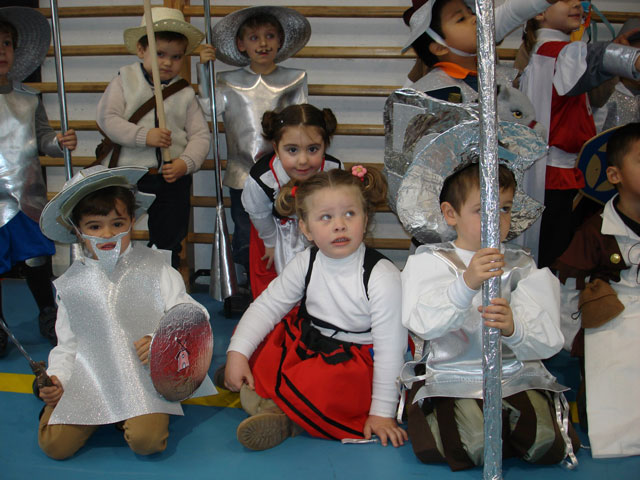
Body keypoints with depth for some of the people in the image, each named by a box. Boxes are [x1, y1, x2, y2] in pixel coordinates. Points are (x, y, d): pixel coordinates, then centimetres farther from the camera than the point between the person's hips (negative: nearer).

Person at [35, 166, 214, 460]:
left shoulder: (153, 267, 3)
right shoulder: (71, 283, 11)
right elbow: (67, 343, 15)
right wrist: (56, 379, -3)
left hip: (143, 373, -2)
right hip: (89, 376, 3)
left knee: (147, 440, -27)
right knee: (54, 445, -16)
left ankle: (127, 416, 7)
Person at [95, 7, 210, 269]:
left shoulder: (185, 93, 5)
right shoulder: (124, 80, 1)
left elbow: (201, 135, 1)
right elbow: (107, 118, -9)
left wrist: (186, 163, -17)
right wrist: (143, 136, -22)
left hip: (171, 178, 1)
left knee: (168, 242, 10)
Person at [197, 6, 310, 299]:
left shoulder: (293, 79, 5)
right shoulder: (229, 82, 5)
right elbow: (211, 107, -10)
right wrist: (204, 68, -14)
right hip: (242, 172, 1)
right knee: (244, 235, 9)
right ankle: (244, 288, 23)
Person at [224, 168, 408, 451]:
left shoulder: (382, 277, -21)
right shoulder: (305, 264, -7)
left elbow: (390, 348, -18)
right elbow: (267, 305, 1)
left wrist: (382, 412, -16)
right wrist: (237, 353, -10)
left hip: (354, 364, -6)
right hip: (304, 345, 7)